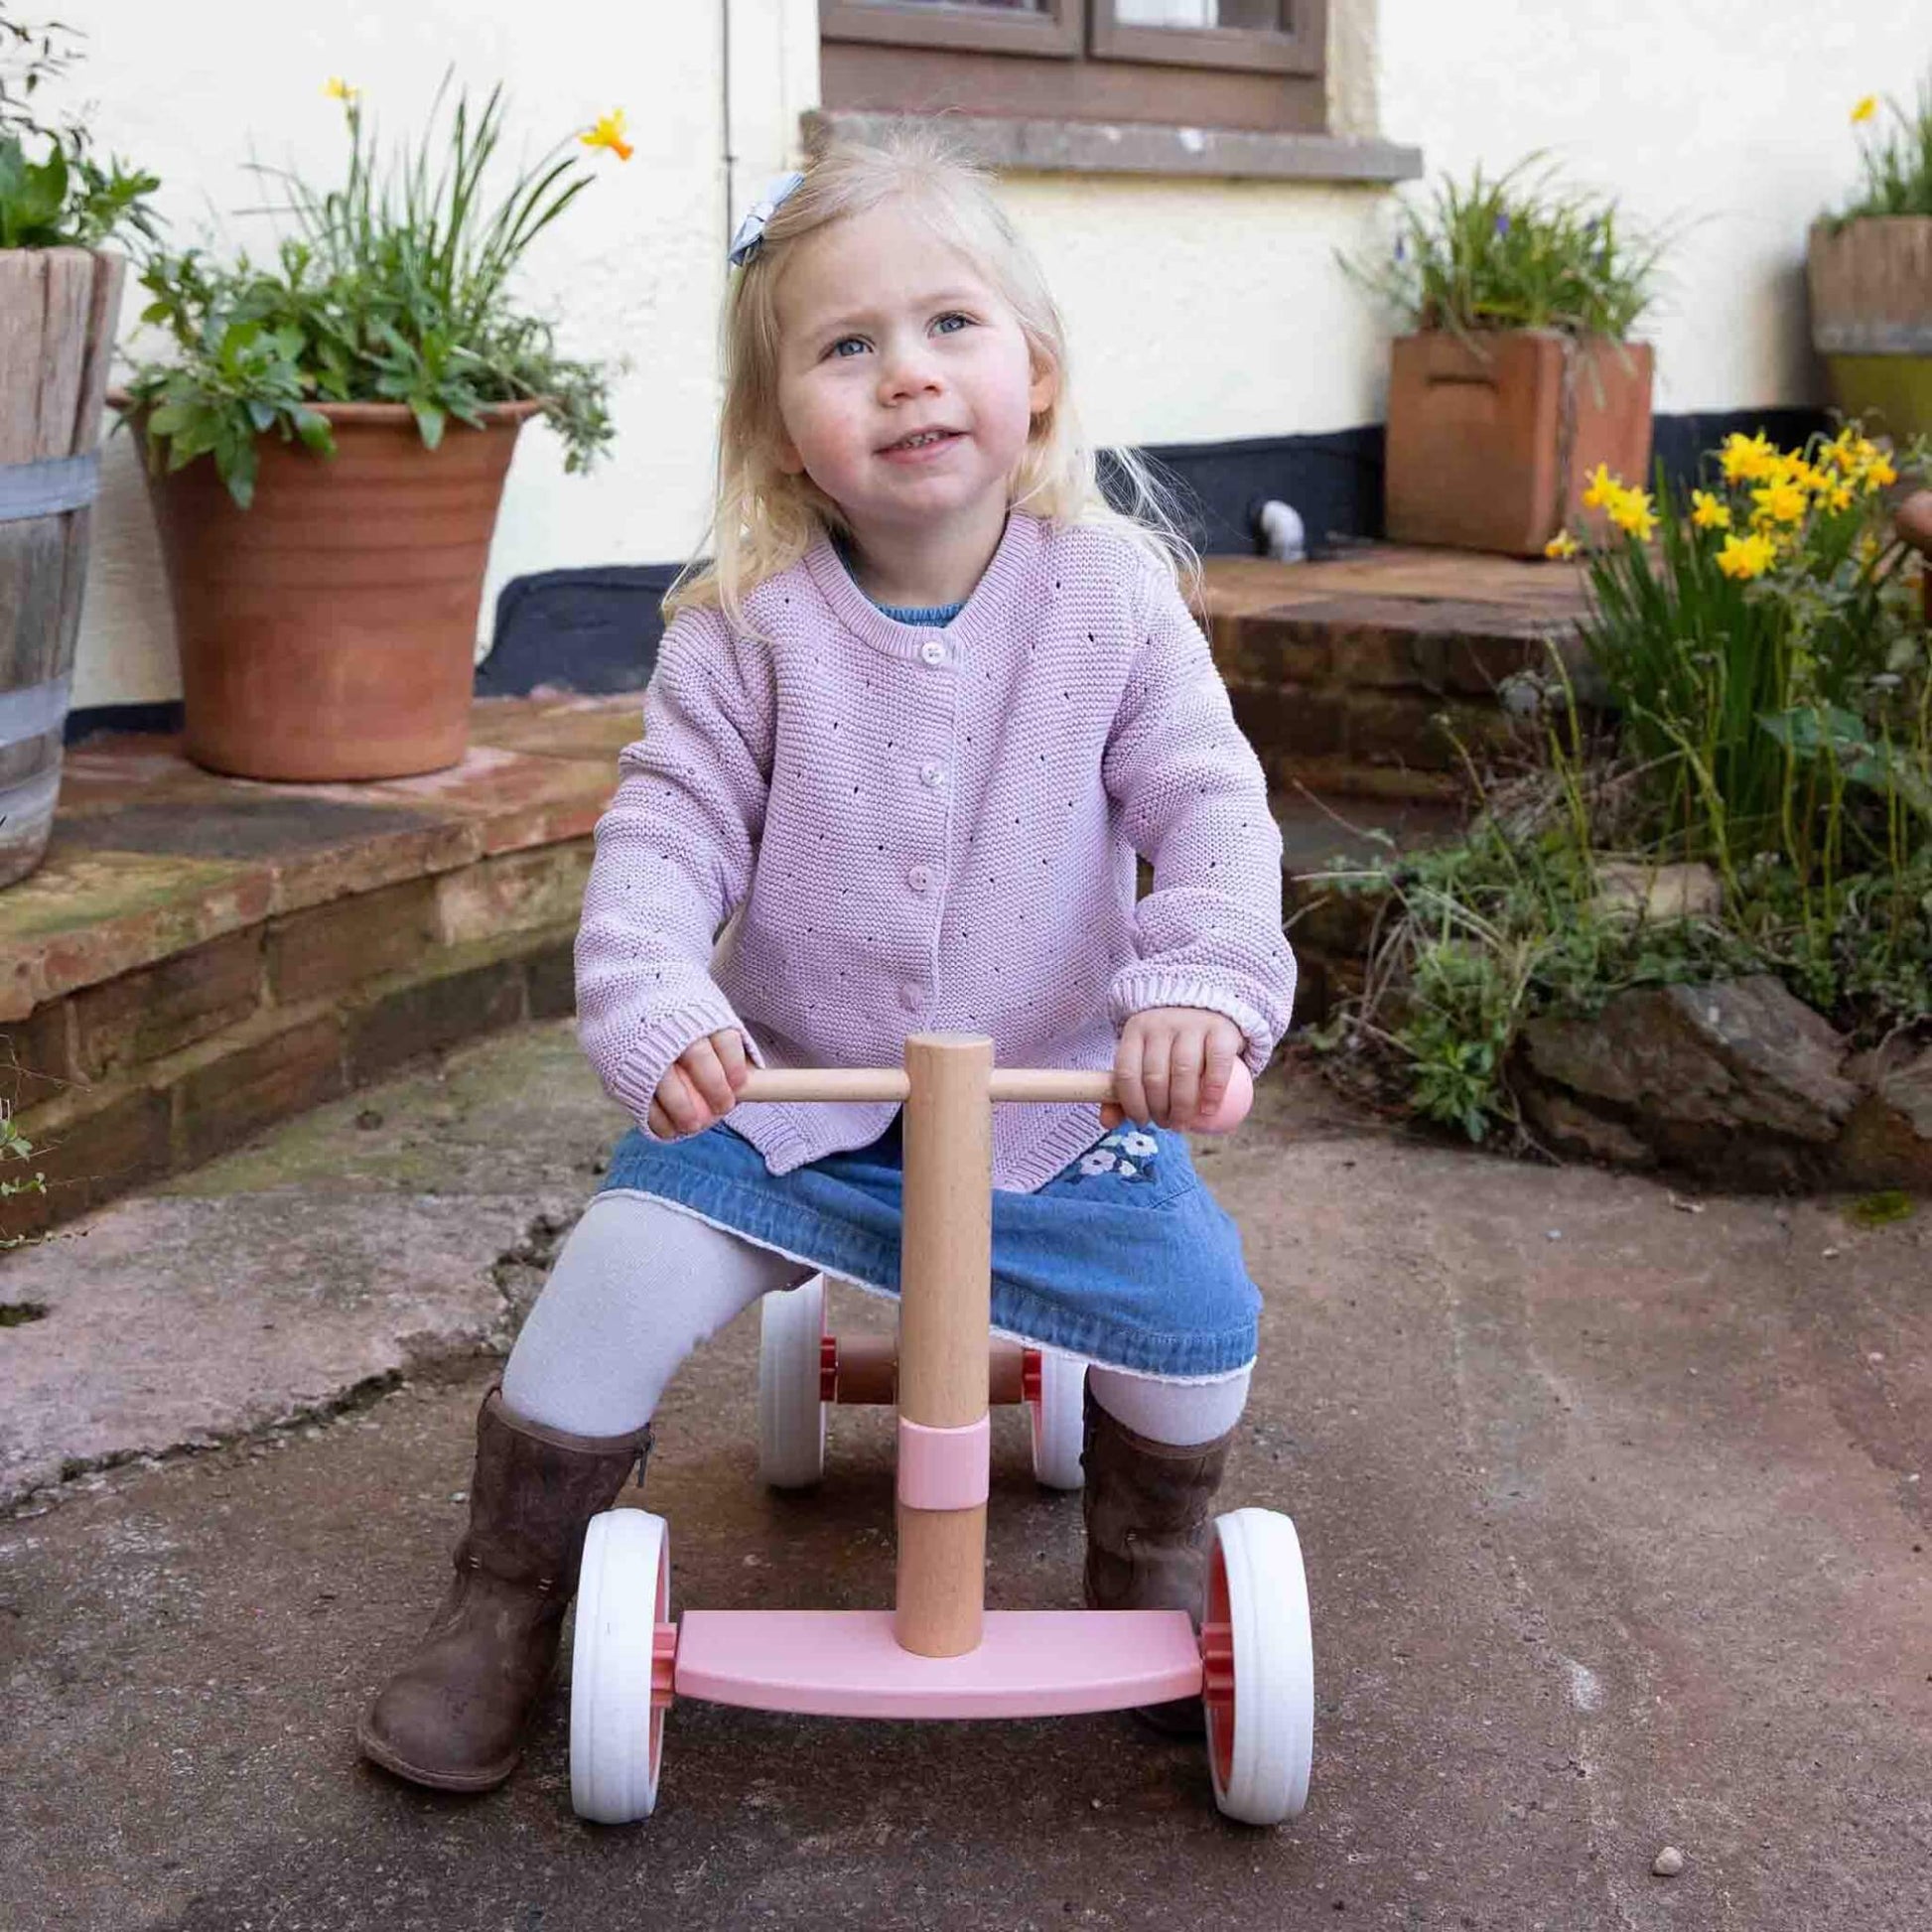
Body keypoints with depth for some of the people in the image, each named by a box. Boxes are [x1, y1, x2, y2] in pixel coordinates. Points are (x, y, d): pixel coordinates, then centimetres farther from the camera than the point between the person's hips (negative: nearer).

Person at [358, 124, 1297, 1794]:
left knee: (1198, 1305, -17)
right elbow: (667, 830, -10)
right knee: (619, 1281, -18)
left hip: (1055, 1099, 1)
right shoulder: (750, 623, -8)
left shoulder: (1112, 600, -7)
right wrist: (652, 1005, -28)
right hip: (782, 1092, 0)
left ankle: (1152, 1568, 18)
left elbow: (1212, 809, -11)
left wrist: (1204, 984, -29)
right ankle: (504, 1608, 7)